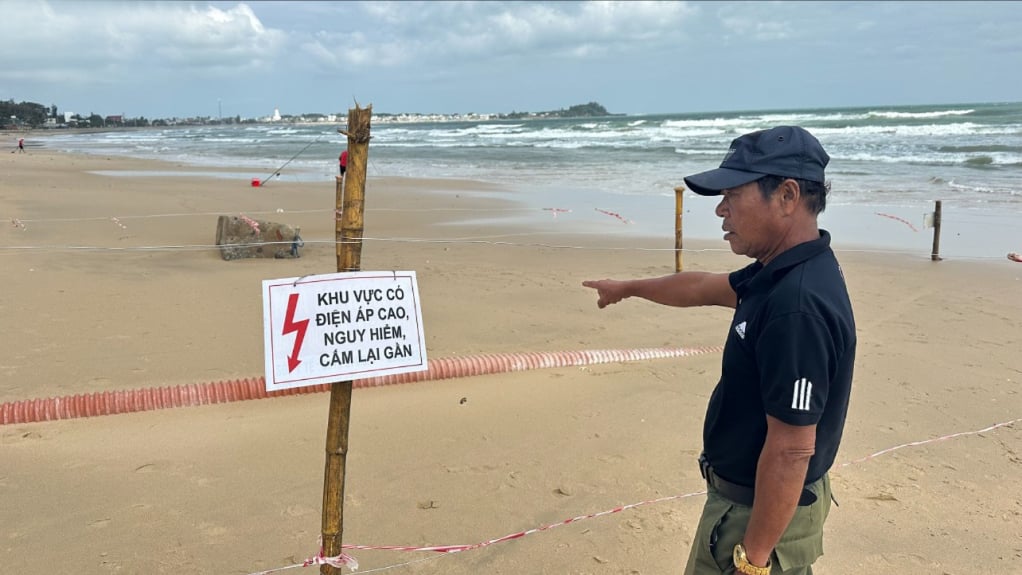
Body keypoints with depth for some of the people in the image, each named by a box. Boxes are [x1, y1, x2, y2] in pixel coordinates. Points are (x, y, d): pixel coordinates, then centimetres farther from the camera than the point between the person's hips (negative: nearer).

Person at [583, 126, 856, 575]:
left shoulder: (797, 308, -30)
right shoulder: (781, 273, 1)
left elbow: (791, 450, -29)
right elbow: (704, 288, 19)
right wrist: (629, 288, 33)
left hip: (764, 513, -9)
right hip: (743, 493, 9)